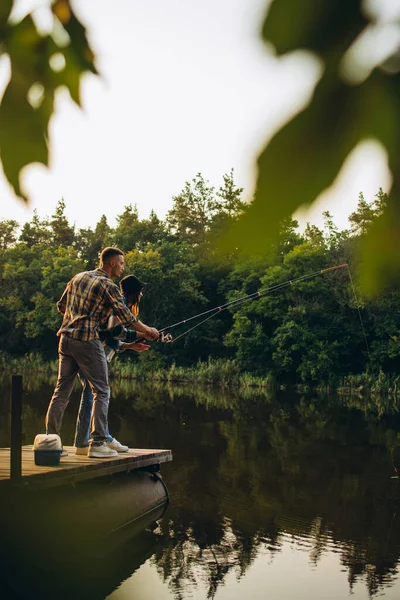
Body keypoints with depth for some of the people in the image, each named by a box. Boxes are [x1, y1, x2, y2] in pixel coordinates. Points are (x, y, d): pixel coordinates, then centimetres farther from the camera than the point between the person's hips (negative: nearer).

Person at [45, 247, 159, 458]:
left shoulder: (78, 277, 14)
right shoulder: (108, 286, -7)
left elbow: (61, 306, 20)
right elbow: (126, 318, -5)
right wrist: (146, 331, 9)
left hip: (66, 339, 7)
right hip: (87, 341, -7)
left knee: (61, 391, 9)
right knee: (101, 392, 1)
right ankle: (97, 444, -3)